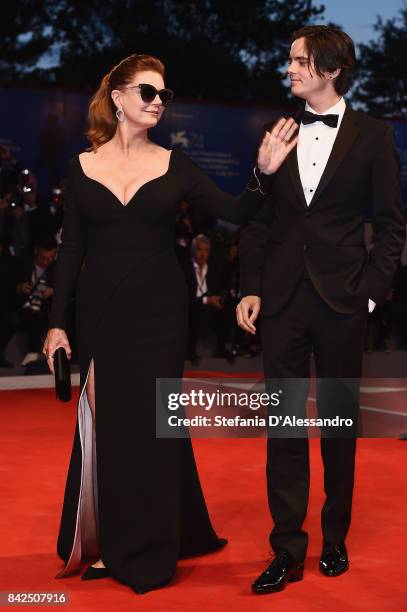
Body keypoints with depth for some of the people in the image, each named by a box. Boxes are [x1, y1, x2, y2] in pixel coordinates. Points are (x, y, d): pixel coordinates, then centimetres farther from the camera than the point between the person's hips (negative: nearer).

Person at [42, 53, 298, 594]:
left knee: (151, 424, 4)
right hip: (101, 313, 1)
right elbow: (70, 250, 2)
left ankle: (150, 551, 19)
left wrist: (264, 173, -21)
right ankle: (107, 544, 22)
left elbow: (236, 213, -3)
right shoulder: (83, 166, 2)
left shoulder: (174, 165, 2)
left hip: (159, 312, 0)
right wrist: (58, 322, -2)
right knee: (103, 423, 5)